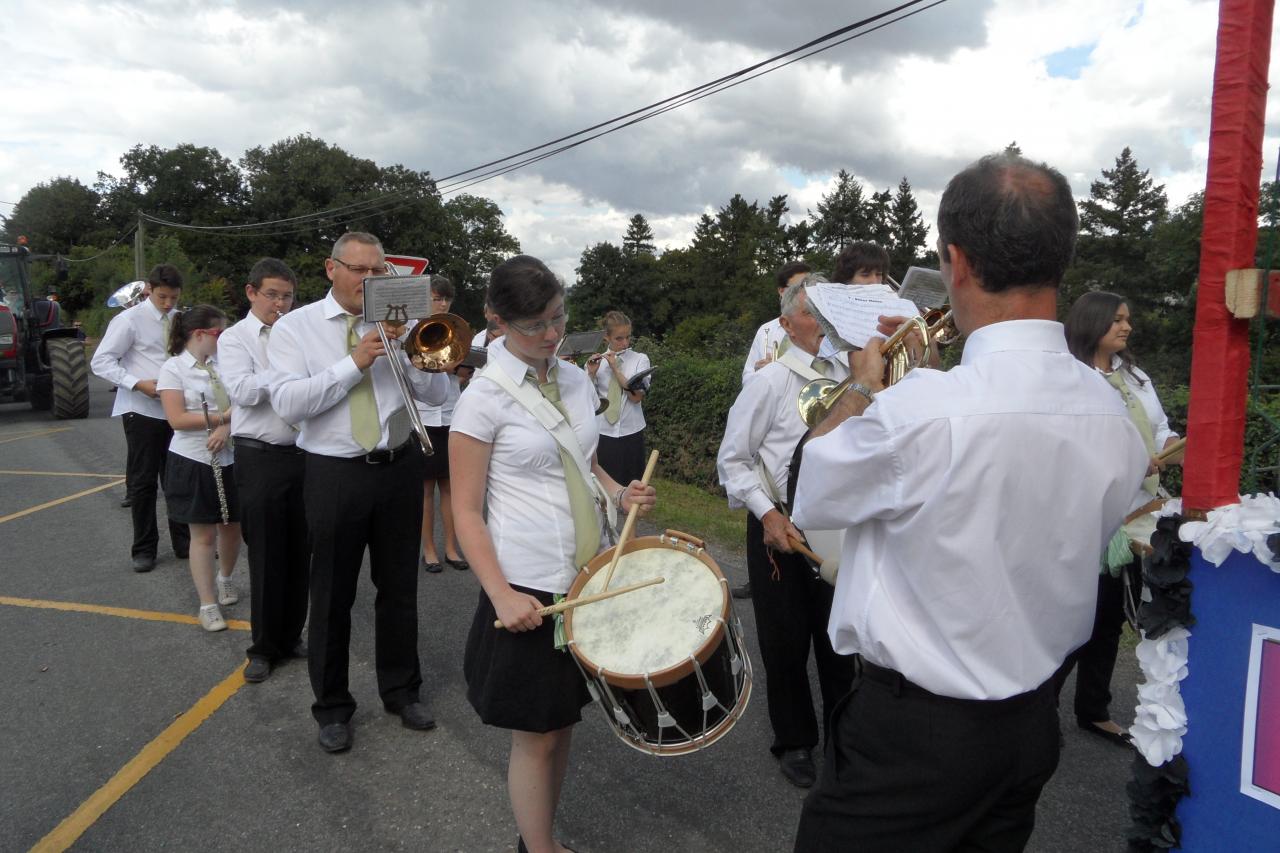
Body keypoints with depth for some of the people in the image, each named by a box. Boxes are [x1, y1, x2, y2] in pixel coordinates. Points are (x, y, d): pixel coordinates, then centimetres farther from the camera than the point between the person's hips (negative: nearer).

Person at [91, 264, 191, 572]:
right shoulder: (130, 320, -7)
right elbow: (100, 361, -9)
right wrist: (138, 383, -20)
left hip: (175, 409, 4)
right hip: (142, 411, -4)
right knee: (143, 481, 5)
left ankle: (183, 541, 23)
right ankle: (144, 548, 17)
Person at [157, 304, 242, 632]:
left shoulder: (223, 364, 6)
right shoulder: (173, 368, -7)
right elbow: (177, 419, -15)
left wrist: (226, 428, -17)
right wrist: (225, 416, -15)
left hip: (229, 459, 4)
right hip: (193, 461, -4)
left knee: (232, 526, 13)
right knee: (203, 534, 2)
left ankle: (225, 579, 40)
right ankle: (208, 605, 12)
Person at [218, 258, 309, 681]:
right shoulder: (234, 338, 1)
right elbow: (243, 391, -15)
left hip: (304, 453, 3)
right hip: (261, 457, -3)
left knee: (299, 553, 11)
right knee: (266, 557, 5)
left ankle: (291, 636, 26)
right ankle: (264, 647, 19)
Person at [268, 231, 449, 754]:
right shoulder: (295, 327, -1)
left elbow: (437, 394, -1)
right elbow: (288, 404, -15)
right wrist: (354, 363, -19)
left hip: (398, 469, 3)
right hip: (334, 475, -2)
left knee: (399, 587, 14)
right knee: (332, 596, 8)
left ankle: (401, 690, 34)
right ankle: (332, 707, 27)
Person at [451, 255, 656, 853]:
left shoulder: (576, 381, 6)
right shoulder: (484, 397, -12)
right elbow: (466, 512, -11)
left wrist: (619, 494, -2)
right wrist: (501, 595, -21)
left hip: (586, 577, 6)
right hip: (529, 588, -6)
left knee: (563, 724, 17)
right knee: (535, 735, 7)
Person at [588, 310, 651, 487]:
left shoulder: (640, 360, -1)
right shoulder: (596, 361, 3)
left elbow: (637, 396, -14)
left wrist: (615, 368, -17)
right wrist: (591, 374, -15)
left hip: (631, 433, 0)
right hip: (602, 433, 1)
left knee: (632, 483, 5)